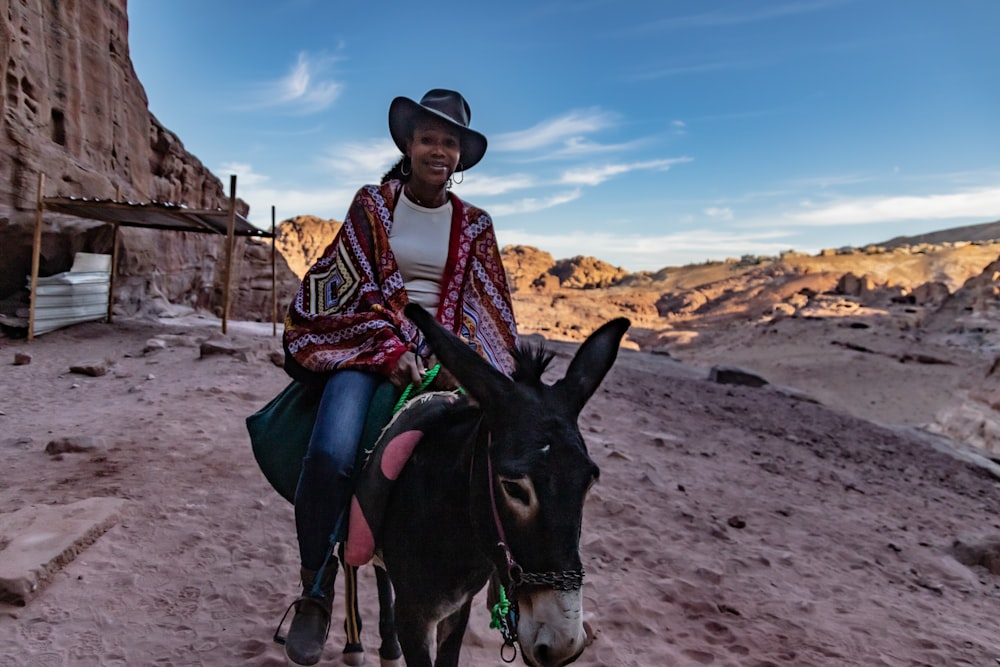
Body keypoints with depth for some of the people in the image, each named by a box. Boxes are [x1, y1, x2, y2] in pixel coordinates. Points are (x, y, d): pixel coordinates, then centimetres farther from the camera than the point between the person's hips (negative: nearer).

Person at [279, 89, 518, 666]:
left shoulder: (474, 224, 11)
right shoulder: (373, 204, 6)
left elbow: (484, 307, 7)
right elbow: (355, 288, -1)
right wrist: (391, 348, -15)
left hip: (444, 352, 2)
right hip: (368, 343, -2)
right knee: (332, 452, -27)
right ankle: (316, 590, -4)